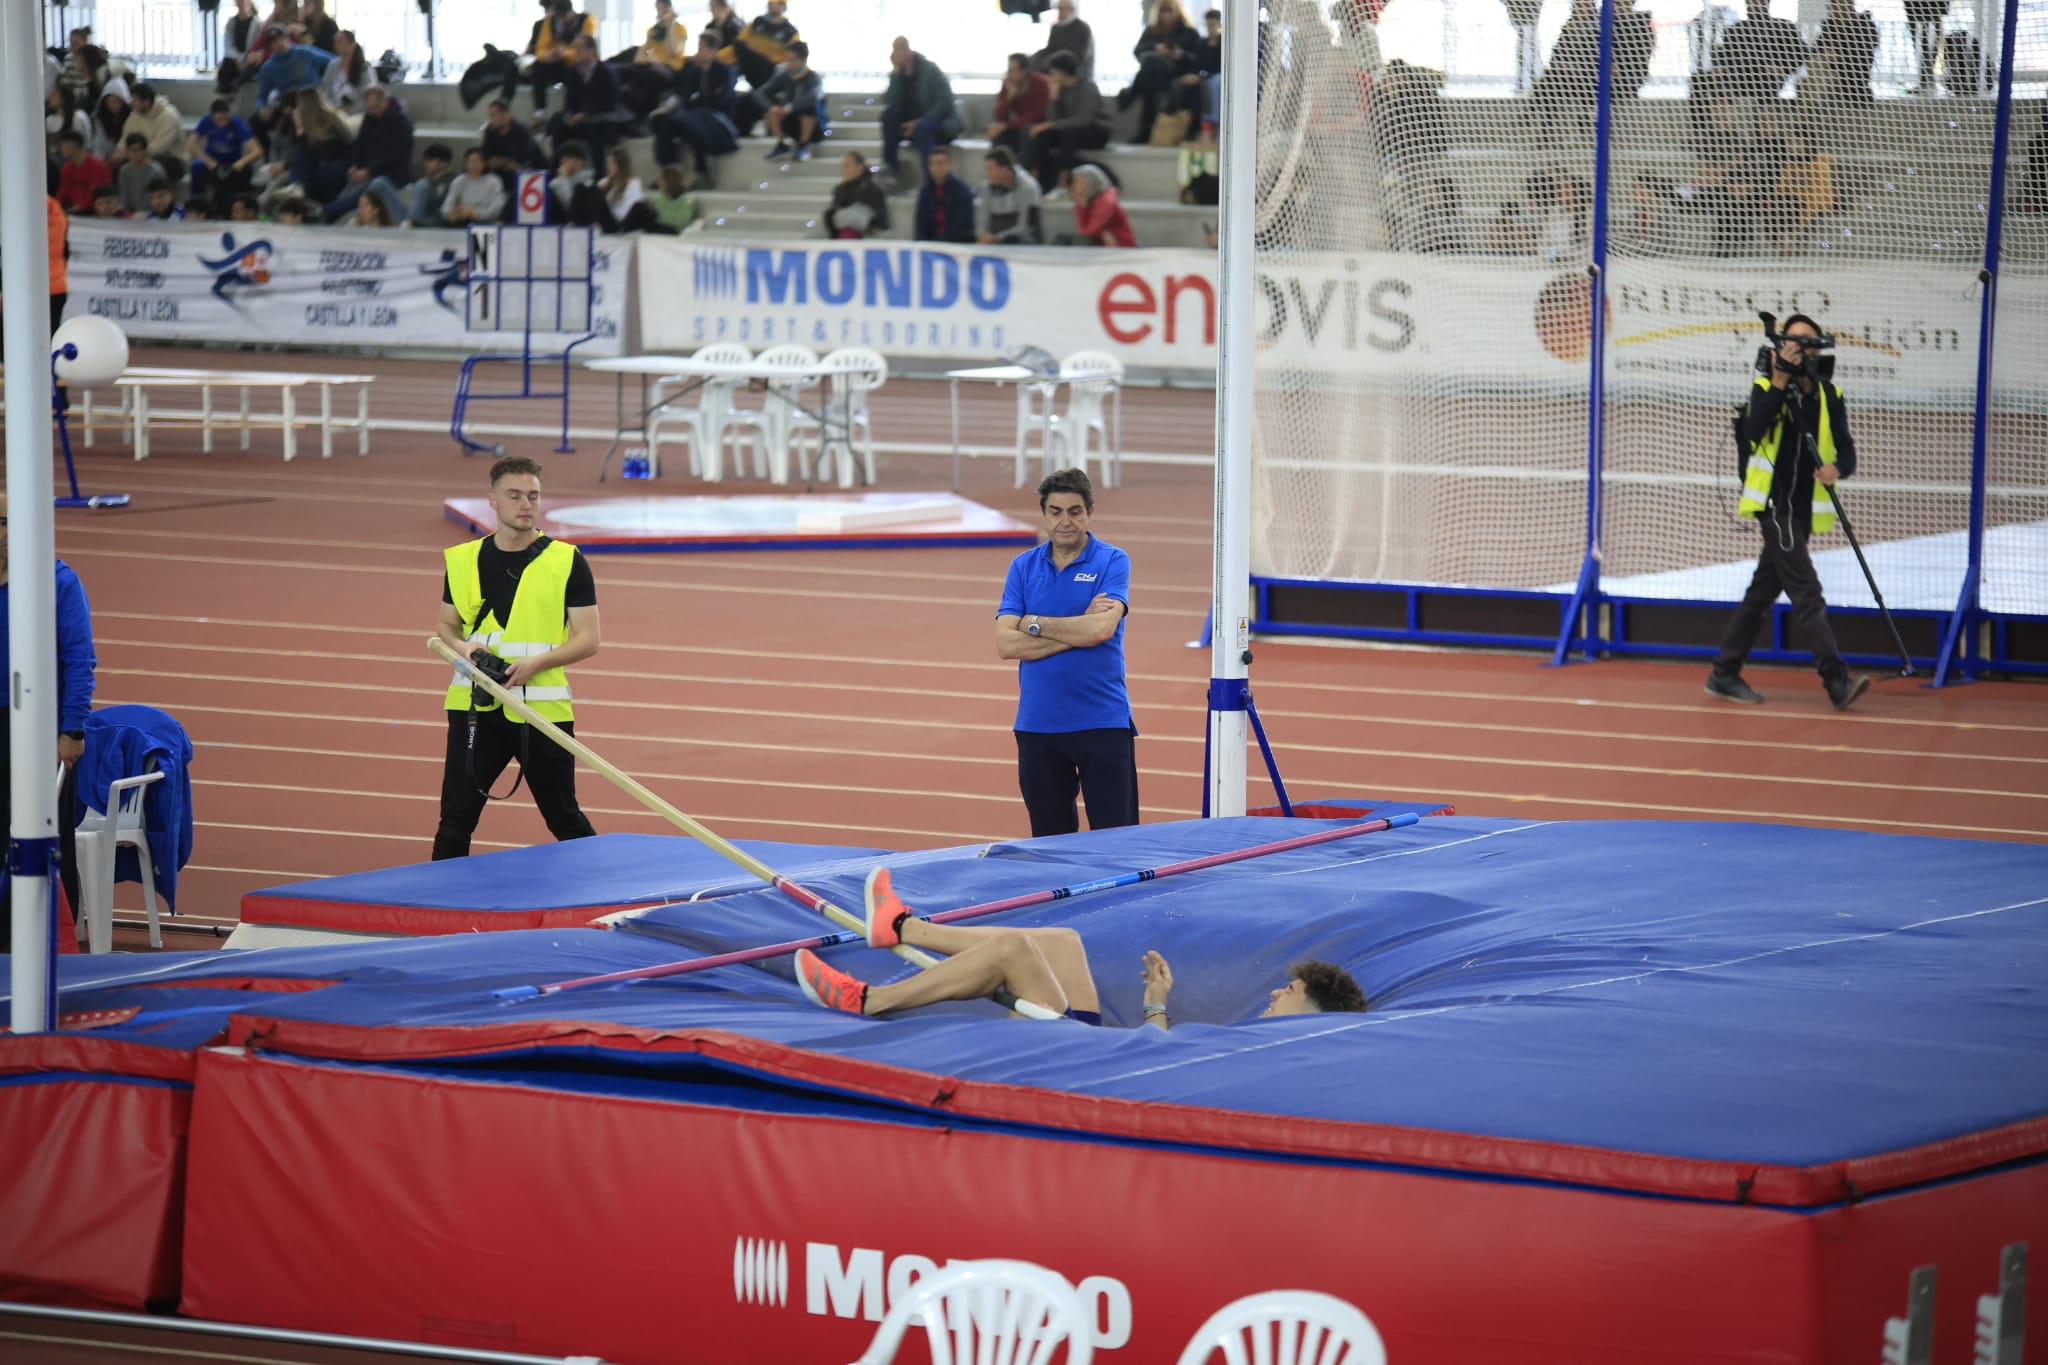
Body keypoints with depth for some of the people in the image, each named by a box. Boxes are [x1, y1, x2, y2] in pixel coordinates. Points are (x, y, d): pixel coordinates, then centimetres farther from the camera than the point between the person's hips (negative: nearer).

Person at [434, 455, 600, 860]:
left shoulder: (567, 561, -3)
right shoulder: (463, 560, 6)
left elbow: (588, 640, -4)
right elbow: (446, 626, 17)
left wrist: (537, 662, -19)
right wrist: (462, 647, -7)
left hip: (543, 706, -2)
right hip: (476, 706, 2)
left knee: (564, 819, 7)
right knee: (456, 818, 1)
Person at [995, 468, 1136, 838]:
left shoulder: (1112, 562, -2)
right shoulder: (1023, 567, 7)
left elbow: (1102, 629, -19)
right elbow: (1005, 644, -5)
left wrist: (1034, 624, -7)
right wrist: (1078, 630, -12)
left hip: (1102, 721, -3)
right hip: (1037, 724, 3)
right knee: (1049, 839, 9)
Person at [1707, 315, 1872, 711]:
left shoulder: (1830, 396, 10)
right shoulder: (1766, 387, -2)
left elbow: (1846, 452, 5)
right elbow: (1753, 431, -19)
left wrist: (1837, 469, -18)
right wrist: (1779, 382, -22)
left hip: (1803, 510, 6)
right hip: (1775, 503, -6)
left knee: (1763, 591, 12)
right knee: (1806, 592, -15)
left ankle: (1724, 675, 20)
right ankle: (1836, 679, -23)